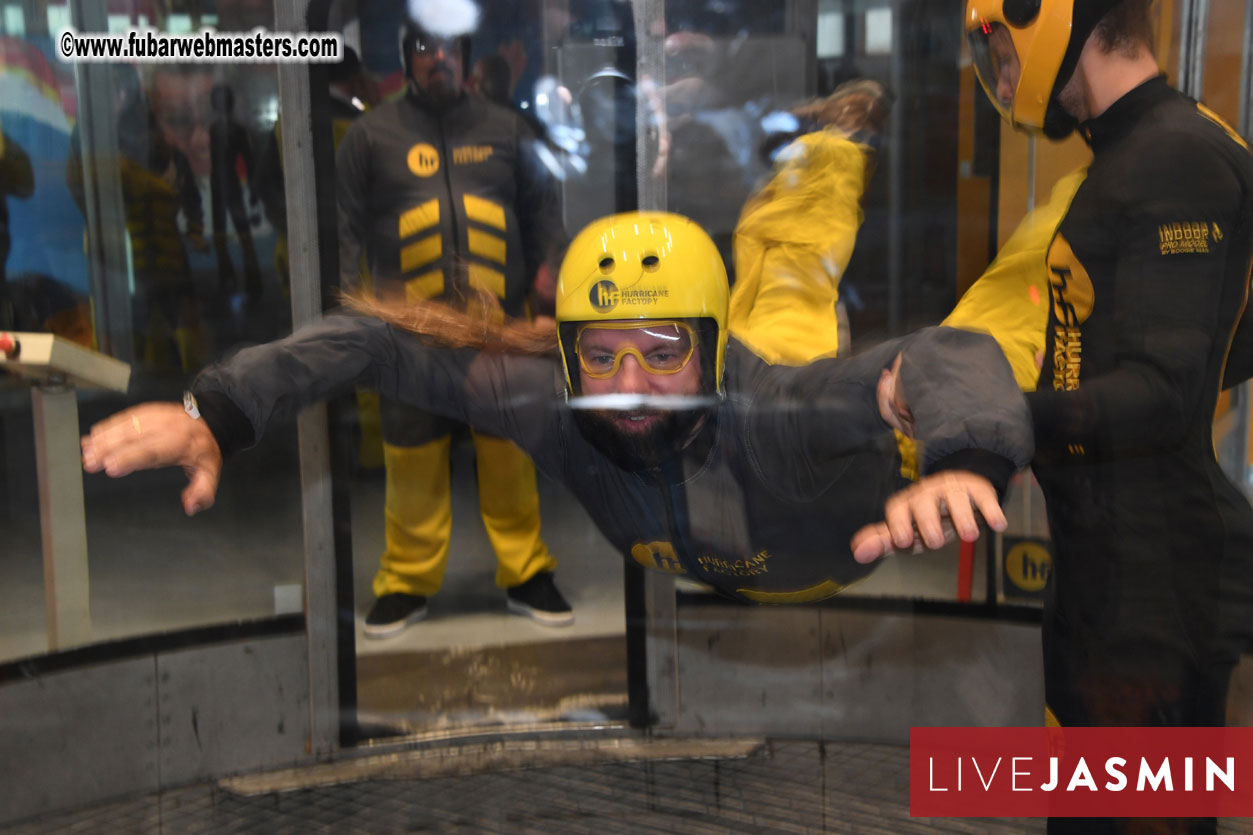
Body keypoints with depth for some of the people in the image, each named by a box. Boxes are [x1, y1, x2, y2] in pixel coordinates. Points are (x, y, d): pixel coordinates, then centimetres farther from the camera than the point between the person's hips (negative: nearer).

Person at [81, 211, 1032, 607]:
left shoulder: (766, 411, -47)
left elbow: (945, 357, -56)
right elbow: (371, 340, -33)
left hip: (865, 556, -2)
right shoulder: (548, 402, -36)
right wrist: (218, 411, -47)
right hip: (697, 589, 3)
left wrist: (967, 460, -79)